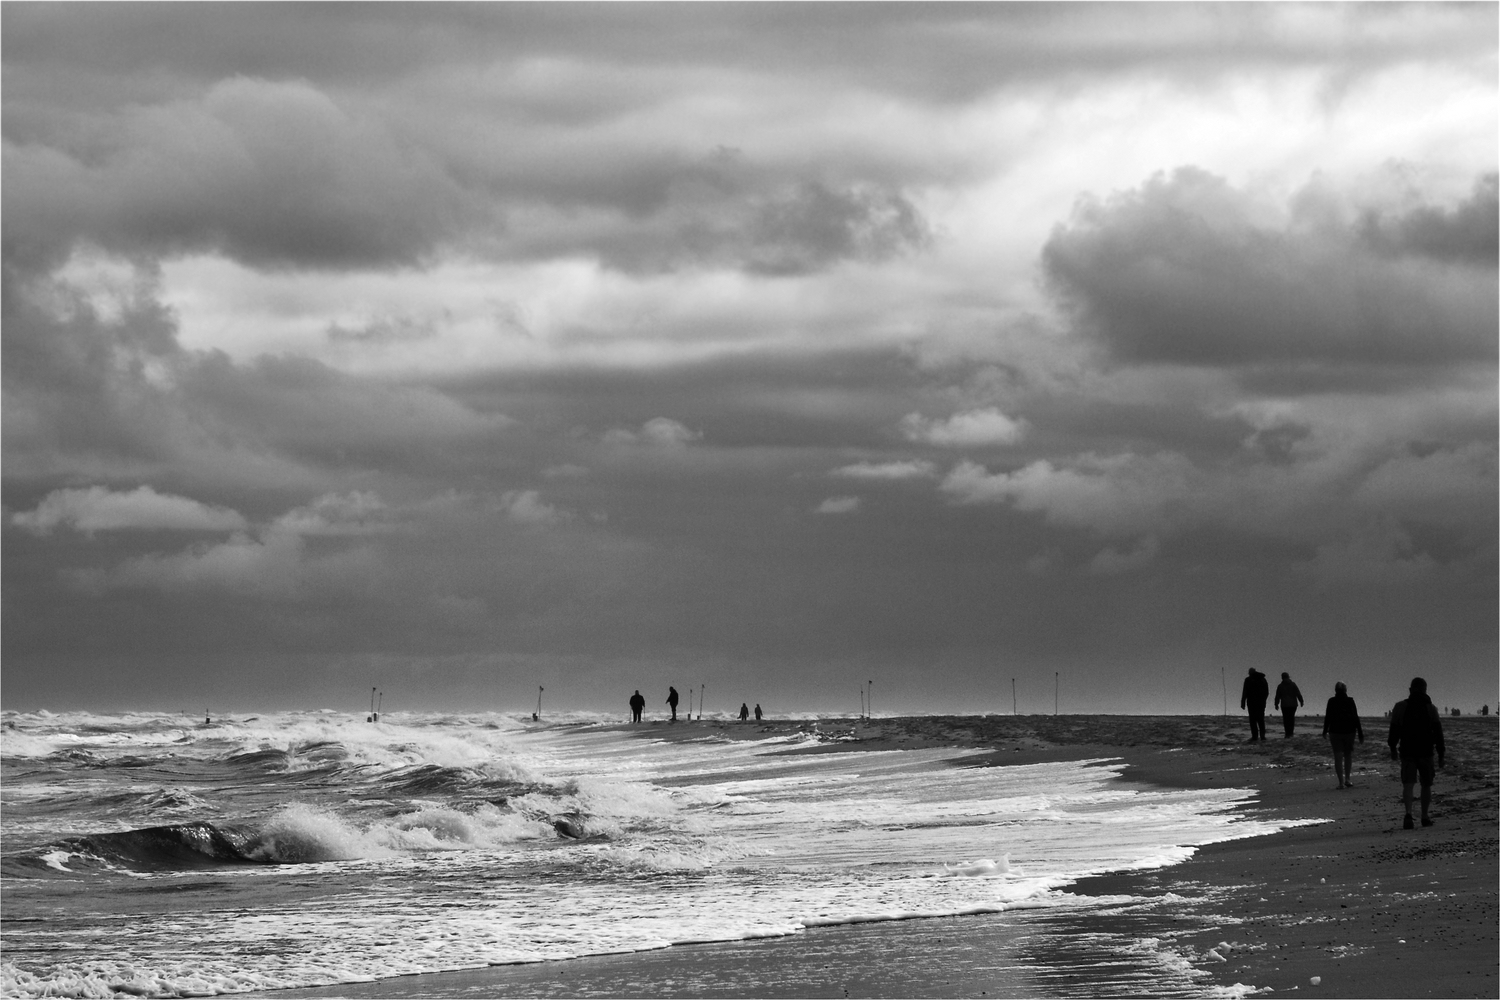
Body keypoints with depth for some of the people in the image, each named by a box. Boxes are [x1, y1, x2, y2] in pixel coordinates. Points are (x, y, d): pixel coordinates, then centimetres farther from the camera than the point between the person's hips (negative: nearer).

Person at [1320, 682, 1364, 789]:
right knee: (1348, 754, 19)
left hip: (1335, 732, -1)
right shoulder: (1350, 701, -5)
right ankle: (1347, 779, 11)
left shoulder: (1331, 701, -6)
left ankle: (1341, 782, -2)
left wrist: (1325, 731, 13)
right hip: (1349, 731, 1)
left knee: (1338, 757, 2)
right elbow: (1356, 718, -4)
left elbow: (1327, 717, -2)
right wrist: (1360, 733, 1)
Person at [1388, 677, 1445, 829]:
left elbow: (1394, 730, 4)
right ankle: (1424, 817, 18)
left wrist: (1393, 748, 16)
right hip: (1426, 752, 0)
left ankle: (1408, 813, -29)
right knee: (1426, 785, 14)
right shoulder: (1431, 708, 2)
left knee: (1408, 784, -7)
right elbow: (1438, 733, 0)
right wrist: (1440, 754, 3)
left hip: (1407, 752, 0)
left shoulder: (1400, 707, 1)